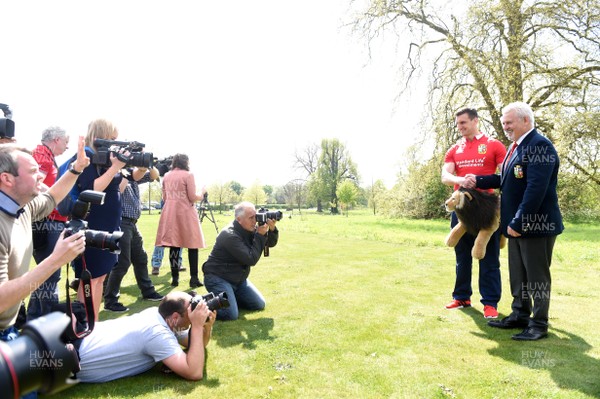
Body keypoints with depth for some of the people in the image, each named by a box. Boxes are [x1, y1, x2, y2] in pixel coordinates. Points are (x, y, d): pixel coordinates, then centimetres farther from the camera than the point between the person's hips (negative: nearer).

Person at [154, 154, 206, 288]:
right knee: (192, 245, 1)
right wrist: (202, 193, 10)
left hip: (170, 213, 5)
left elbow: (164, 197, 17)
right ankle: (193, 278, -1)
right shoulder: (188, 175, -5)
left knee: (174, 245, 6)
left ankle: (175, 278, 7)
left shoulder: (166, 176, 11)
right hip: (185, 212, -5)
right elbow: (193, 198, -8)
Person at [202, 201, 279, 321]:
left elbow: (271, 243, 4)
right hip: (218, 278, -8)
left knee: (259, 305, 7)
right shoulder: (230, 235, -26)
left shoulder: (250, 229, -2)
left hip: (239, 279, 8)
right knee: (231, 315, -23)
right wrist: (260, 235, -25)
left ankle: (229, 297, 21)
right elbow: (251, 259, -28)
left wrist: (272, 229, -16)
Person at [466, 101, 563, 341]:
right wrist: (479, 181, 9)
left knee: (537, 276, 3)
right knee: (517, 275, 17)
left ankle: (539, 325, 16)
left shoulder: (539, 145, -17)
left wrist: (518, 222, -24)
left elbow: (536, 189, -24)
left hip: (535, 224, -9)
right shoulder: (516, 147, 13)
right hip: (516, 224, 9)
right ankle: (520, 316, 31)